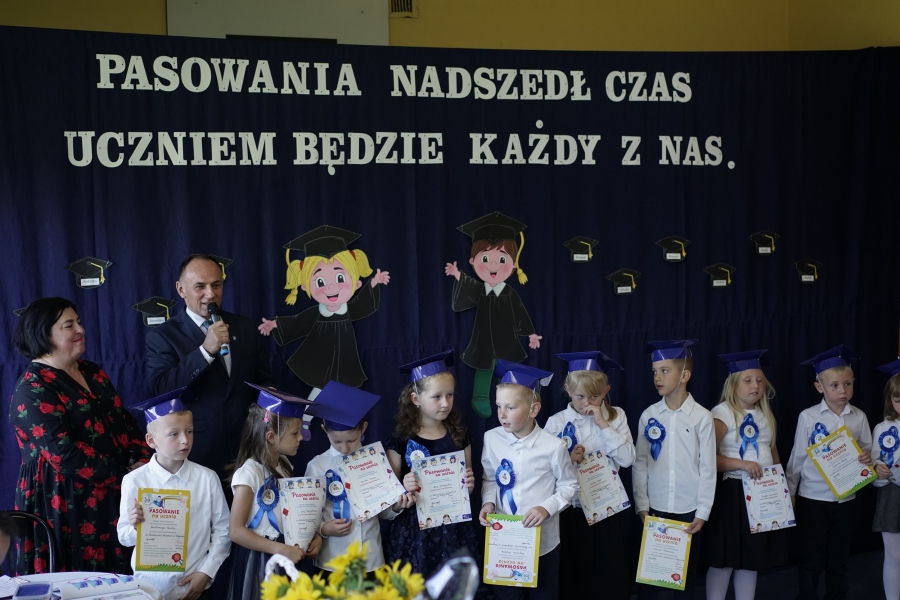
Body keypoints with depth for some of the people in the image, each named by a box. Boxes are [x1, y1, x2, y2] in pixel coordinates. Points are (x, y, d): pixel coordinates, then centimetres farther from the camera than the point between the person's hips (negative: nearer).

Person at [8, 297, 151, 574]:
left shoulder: (92, 372, 11)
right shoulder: (33, 390, -14)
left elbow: (125, 421, 13)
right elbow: (65, 454, -21)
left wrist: (142, 461, -5)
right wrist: (123, 475, -17)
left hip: (110, 496, 7)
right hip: (67, 501, -7)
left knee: (114, 576, 11)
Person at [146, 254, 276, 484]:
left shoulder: (245, 327, 7)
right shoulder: (162, 335, -4)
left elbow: (264, 381, 13)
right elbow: (160, 390, -17)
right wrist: (205, 350, -25)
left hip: (247, 451, 3)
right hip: (197, 457, -3)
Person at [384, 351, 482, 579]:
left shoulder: (459, 436, 3)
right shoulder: (400, 440, -7)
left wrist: (470, 484, -6)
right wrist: (404, 488, -20)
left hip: (455, 531, 3)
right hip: (414, 533, -2)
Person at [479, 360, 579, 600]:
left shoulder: (553, 446, -16)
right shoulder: (492, 439, -7)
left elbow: (569, 486, -3)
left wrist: (547, 508, -17)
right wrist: (488, 502, -10)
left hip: (542, 542, -2)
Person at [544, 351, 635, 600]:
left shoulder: (616, 417, -1)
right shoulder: (556, 422, -5)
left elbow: (627, 459, -12)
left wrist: (603, 424, -16)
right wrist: (568, 460, -19)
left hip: (607, 507, 1)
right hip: (571, 509, -1)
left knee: (611, 575, 10)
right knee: (573, 575, 10)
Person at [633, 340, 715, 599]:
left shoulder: (702, 417, -7)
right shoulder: (649, 415, -2)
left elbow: (708, 468, -4)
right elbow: (640, 464, 1)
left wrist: (702, 512, -5)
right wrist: (642, 506, -2)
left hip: (688, 510, -1)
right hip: (655, 509, 1)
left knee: (686, 573, 12)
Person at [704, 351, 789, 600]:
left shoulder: (765, 414, 10)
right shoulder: (723, 413, -11)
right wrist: (741, 464, -27)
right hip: (734, 492, -6)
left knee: (752, 559, 13)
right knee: (724, 560, 1)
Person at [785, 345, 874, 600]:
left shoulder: (859, 417, -2)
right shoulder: (808, 417, -9)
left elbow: (867, 452, 7)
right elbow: (797, 458, -2)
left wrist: (867, 458, -17)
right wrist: (789, 494, 0)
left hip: (845, 499, 2)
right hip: (812, 499, -2)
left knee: (839, 560, 14)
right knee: (811, 560, 7)